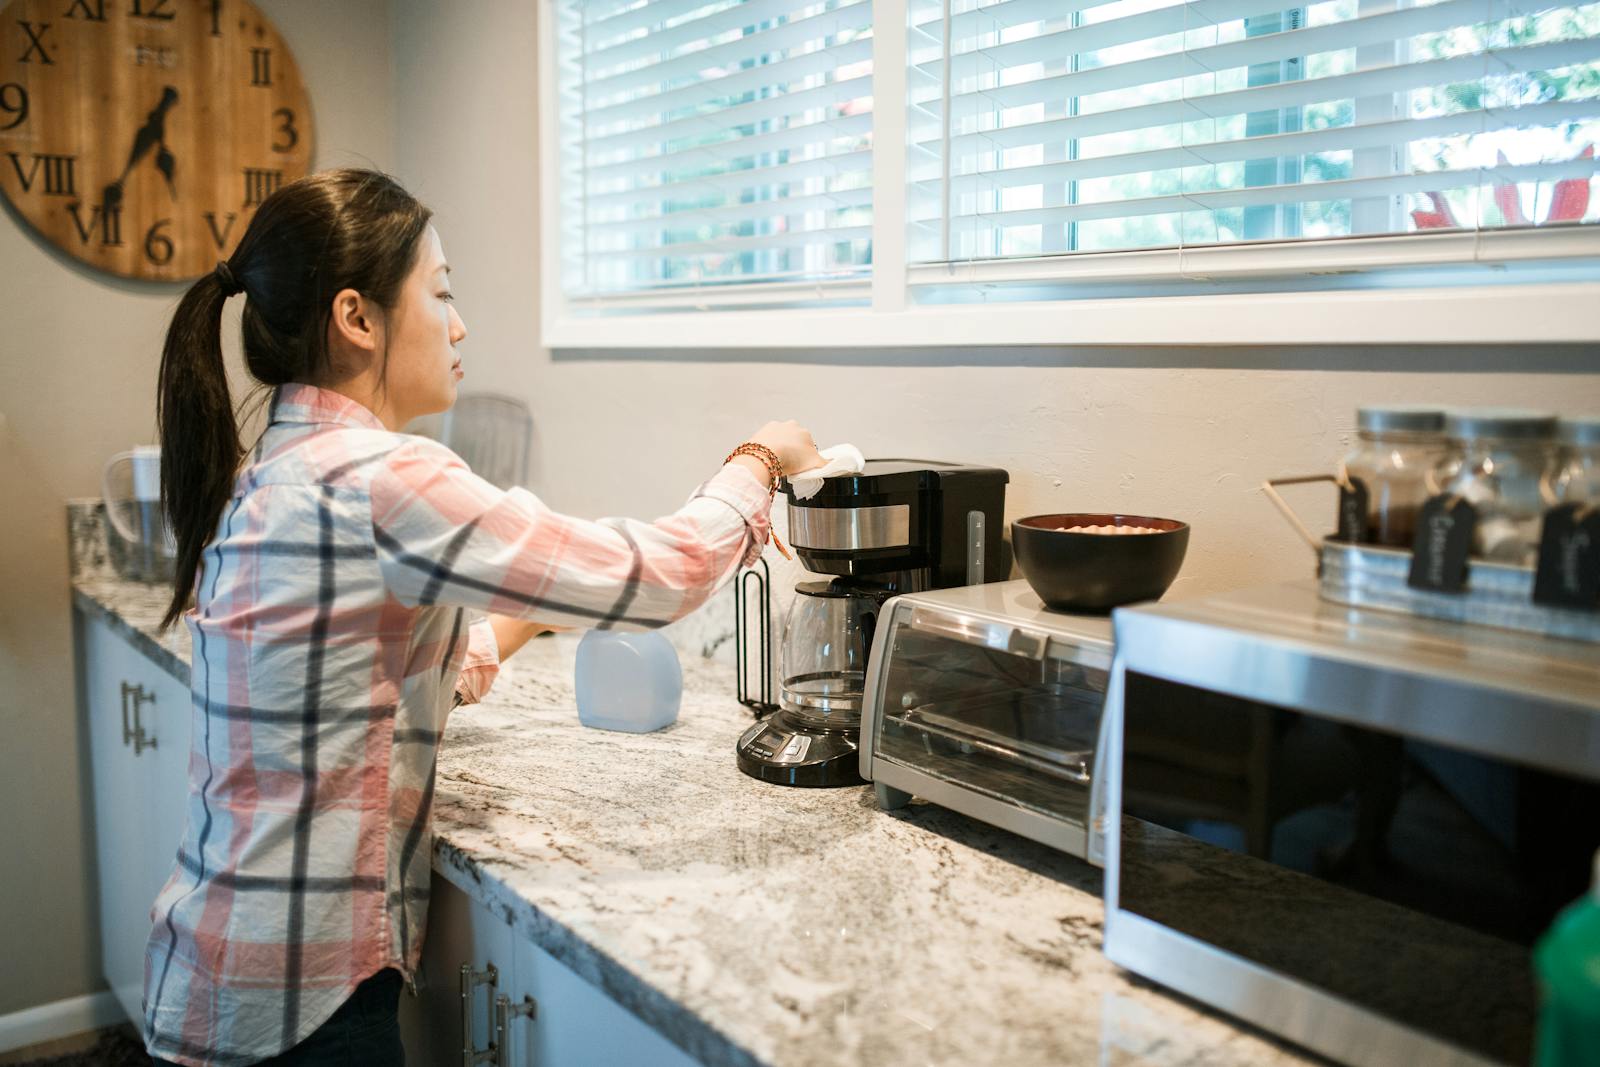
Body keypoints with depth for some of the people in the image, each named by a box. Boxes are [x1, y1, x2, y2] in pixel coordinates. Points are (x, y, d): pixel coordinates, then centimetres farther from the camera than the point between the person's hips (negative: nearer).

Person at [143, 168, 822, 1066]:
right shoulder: (377, 482, -22)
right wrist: (760, 460, -6)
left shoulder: (269, 475, 7)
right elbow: (660, 576, -22)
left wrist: (538, 610, 10)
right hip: (295, 991, -9)